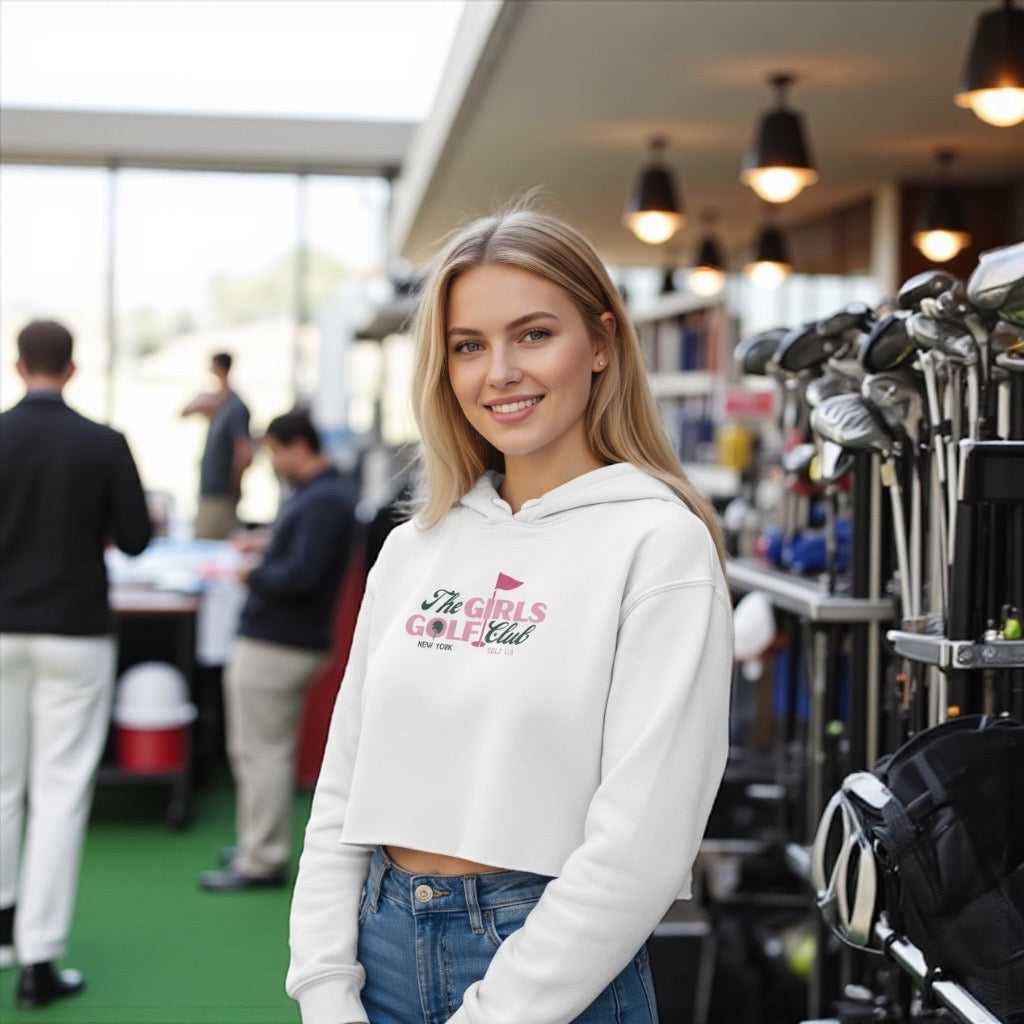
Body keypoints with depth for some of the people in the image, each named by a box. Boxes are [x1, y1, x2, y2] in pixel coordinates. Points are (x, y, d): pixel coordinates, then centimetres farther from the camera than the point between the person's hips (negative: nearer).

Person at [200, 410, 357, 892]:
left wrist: (253, 575, -12)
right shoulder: (320, 492, 13)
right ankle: (259, 846, 30)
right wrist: (265, 549, 13)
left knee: (260, 752, -3)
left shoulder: (323, 501, -20)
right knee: (269, 749, 19)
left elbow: (299, 575, -27)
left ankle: (262, 862, 3)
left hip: (274, 647, -11)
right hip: (286, 640, 11)